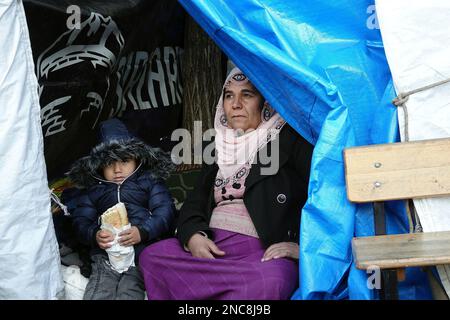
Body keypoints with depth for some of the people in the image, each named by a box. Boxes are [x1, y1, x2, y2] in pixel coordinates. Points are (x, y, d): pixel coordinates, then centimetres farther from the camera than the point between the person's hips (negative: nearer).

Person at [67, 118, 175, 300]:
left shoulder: (149, 181, 15)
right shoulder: (92, 189, 21)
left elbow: (164, 211, 2)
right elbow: (81, 220, 13)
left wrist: (143, 232, -14)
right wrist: (94, 235, -9)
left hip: (140, 255, -2)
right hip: (104, 257, 2)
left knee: (128, 294, -23)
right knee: (96, 295, -18)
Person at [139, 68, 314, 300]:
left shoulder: (289, 139, 3)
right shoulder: (219, 148, 22)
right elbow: (195, 202, 18)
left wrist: (302, 244, -17)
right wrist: (193, 236, -3)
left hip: (264, 252, -5)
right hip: (210, 248, 6)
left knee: (268, 282, -38)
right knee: (150, 256, -17)